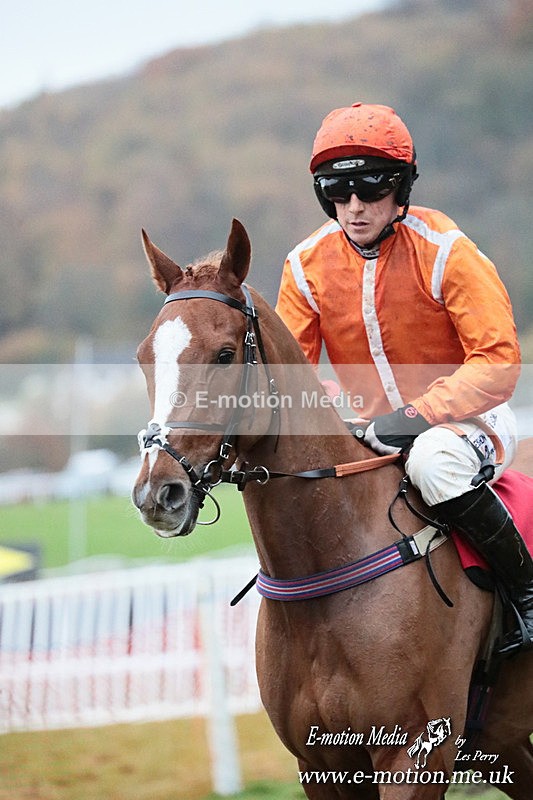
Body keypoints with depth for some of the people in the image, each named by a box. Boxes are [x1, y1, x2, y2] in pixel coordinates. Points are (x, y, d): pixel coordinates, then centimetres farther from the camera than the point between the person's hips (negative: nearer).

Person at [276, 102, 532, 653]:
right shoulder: (308, 266, -2)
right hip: (372, 434, 6)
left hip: (463, 419, -6)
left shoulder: (443, 250, -15)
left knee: (433, 461, -38)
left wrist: (420, 414, -31)